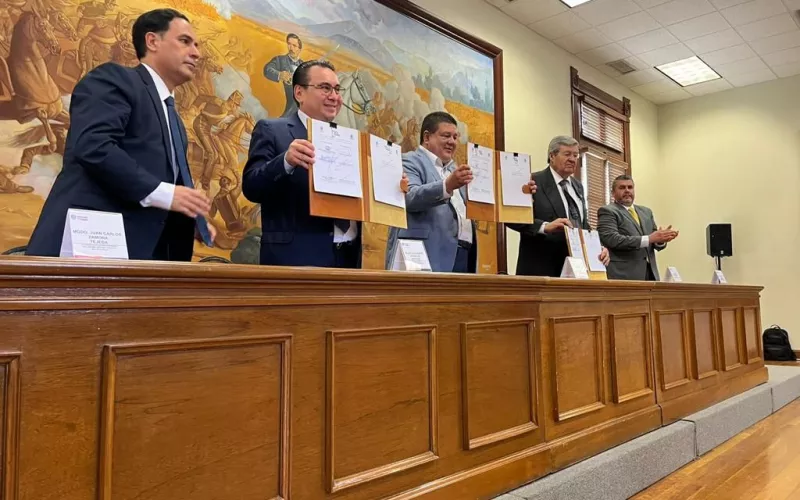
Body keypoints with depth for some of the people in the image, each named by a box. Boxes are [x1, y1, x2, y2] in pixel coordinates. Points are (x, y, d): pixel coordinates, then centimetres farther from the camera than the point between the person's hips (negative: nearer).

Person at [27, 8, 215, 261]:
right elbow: (92, 146, -18)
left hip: (139, 254, 8)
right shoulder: (113, 79, 0)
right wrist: (163, 192, -21)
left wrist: (192, 221, 8)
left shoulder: (172, 119, 25)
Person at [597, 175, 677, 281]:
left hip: (650, 271, 6)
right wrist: (649, 239, -19)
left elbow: (656, 243, 17)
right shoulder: (607, 211, -1)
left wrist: (661, 238, -8)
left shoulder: (646, 211, 20)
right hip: (623, 274, -6)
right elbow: (611, 239, -16)